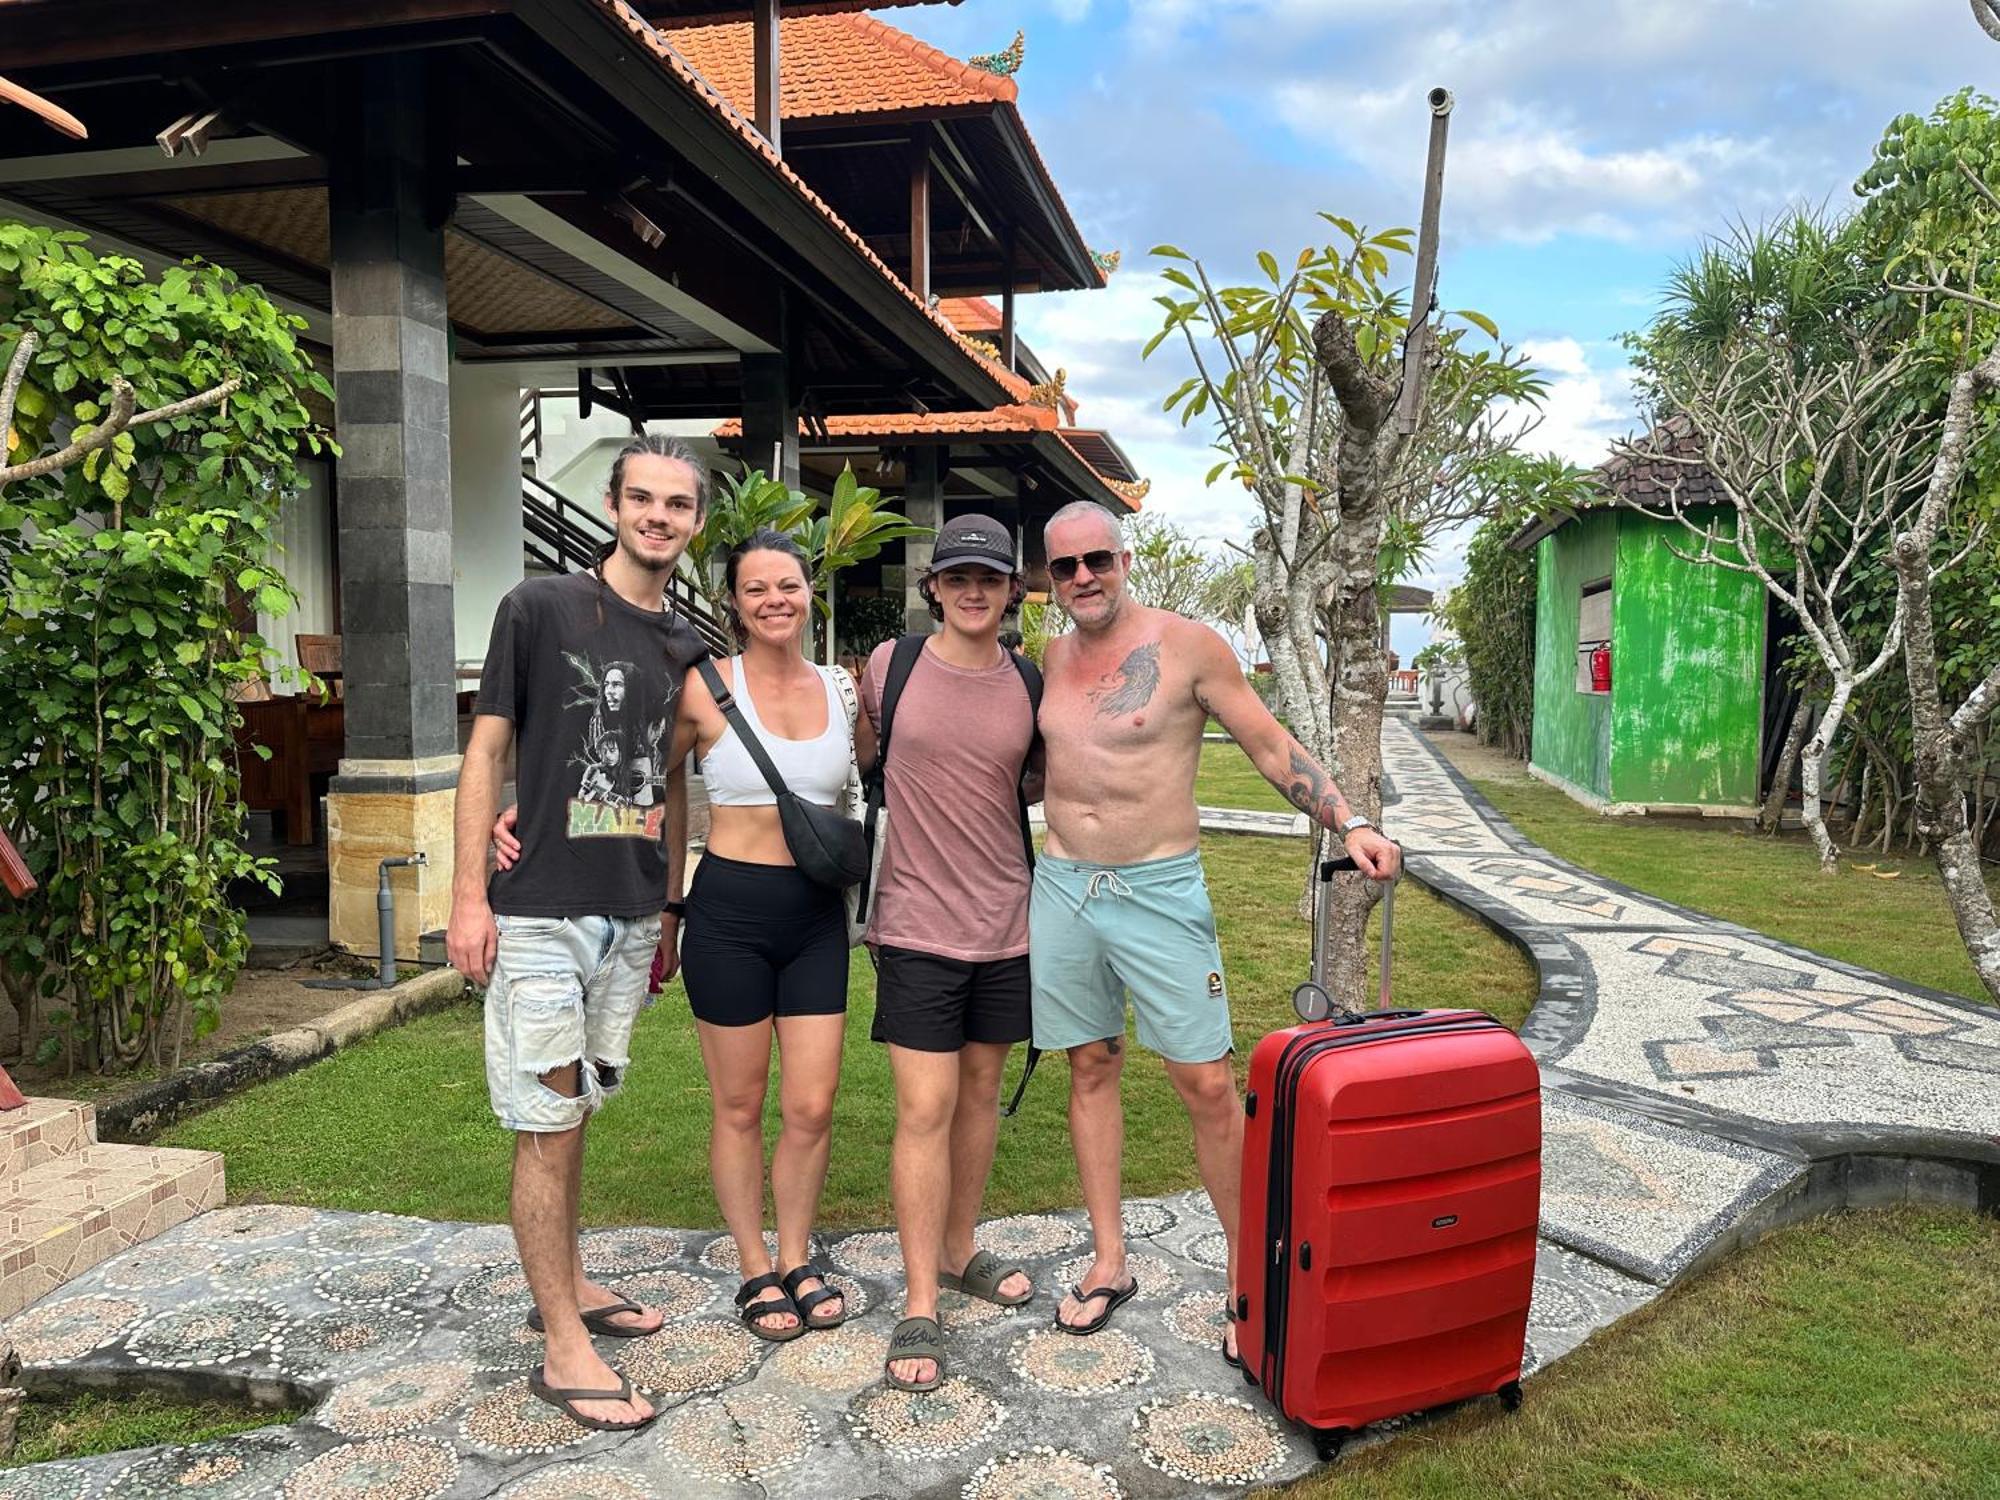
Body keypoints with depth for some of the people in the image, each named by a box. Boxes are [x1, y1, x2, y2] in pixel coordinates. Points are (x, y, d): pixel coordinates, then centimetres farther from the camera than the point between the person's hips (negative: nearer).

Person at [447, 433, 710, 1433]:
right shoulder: (540, 608, -6)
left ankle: (565, 1285, 33)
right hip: (539, 912, -5)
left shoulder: (685, 645, 9)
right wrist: (469, 895, -11)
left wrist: (669, 905, 16)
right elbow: (486, 751, -6)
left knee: (574, 1112, 18)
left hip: (631, 917, 5)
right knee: (548, 1125, -1)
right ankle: (564, 1350, 8)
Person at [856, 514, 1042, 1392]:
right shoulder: (890, 665, -5)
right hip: (917, 926, -3)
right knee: (925, 1108, -5)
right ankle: (919, 1309, 5)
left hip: (1006, 923, 4)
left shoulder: (1031, 686, 1)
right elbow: (862, 758, 12)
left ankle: (959, 1252, 34)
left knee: (980, 1091, 15)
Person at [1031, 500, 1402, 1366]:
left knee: (1207, 1085, -4)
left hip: (1160, 893, -4)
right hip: (1061, 888, 5)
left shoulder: (1188, 647, -7)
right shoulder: (1052, 658, 8)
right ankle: (1108, 1263, 23)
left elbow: (1273, 749, -3)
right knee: (1091, 1069, 11)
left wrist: (1348, 822, -14)